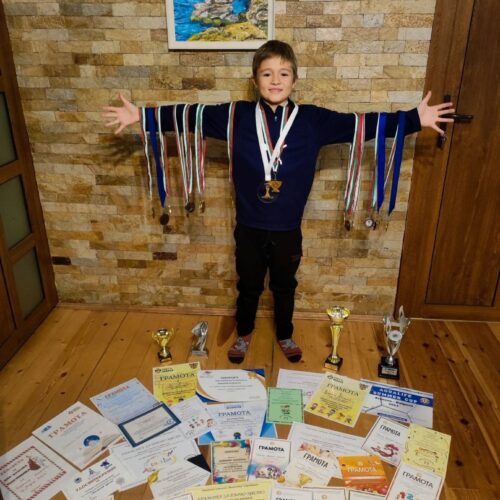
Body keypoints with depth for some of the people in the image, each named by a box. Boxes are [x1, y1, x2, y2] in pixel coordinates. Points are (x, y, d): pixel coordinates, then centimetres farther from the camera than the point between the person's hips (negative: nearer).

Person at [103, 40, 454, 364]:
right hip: (249, 227, 0)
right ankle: (244, 333, 46)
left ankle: (285, 335, 46)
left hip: (288, 229, 0)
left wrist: (416, 119, -13)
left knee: (285, 287, 21)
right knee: (249, 286, 20)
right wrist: (141, 116, -12)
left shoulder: (313, 120, -8)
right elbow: (190, 116, -7)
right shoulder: (237, 116, -8)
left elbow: (361, 124, -9)